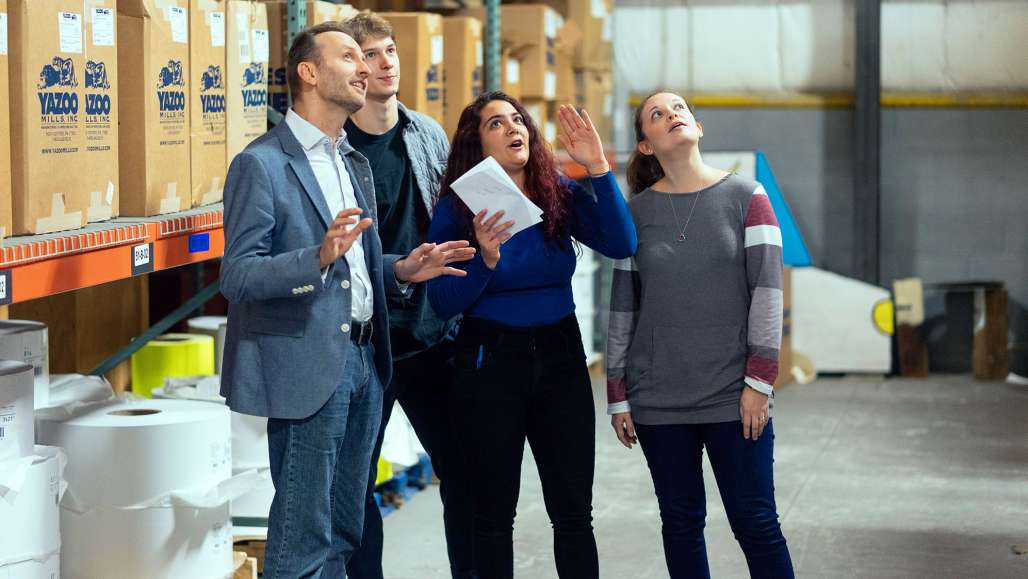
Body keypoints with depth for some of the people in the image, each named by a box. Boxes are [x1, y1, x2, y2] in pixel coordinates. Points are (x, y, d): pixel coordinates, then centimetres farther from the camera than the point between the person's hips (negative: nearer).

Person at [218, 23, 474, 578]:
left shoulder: (354, 163, 17)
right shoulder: (262, 163, -9)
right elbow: (237, 276, -15)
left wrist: (400, 268, 4)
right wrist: (319, 257, -30)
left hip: (362, 362, 8)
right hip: (308, 366, -8)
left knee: (343, 534, 13)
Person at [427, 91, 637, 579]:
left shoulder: (561, 196, 1)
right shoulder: (456, 210, -6)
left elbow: (621, 245, -14)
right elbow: (443, 302, -10)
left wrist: (597, 168, -20)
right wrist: (485, 259, -27)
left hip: (560, 358, 2)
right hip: (489, 363, -2)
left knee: (574, 514, 4)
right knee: (493, 515, 6)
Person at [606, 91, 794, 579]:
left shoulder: (746, 197, 2)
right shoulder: (636, 213, 6)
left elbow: (767, 290, -3)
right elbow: (622, 308, 7)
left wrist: (759, 381, -10)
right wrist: (618, 396, 4)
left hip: (734, 396, -2)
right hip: (658, 402, 2)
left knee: (754, 520, -2)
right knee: (680, 521, 7)